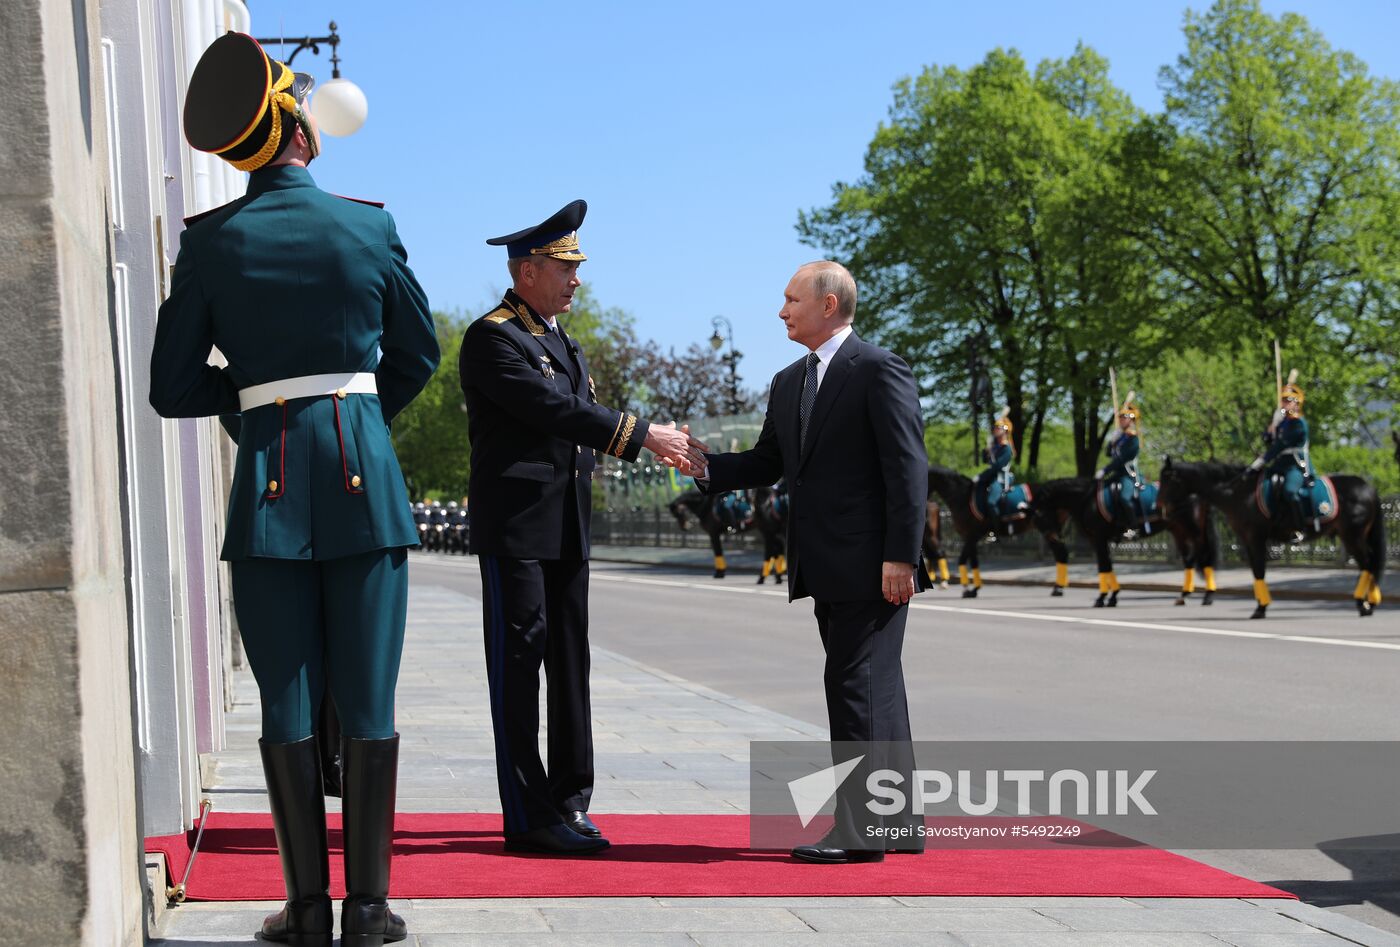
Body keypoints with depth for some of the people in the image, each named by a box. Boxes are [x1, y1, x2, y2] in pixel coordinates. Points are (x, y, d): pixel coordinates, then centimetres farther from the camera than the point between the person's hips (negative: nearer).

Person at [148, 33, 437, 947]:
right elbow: (417, 356, 12)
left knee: (288, 702, 7)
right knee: (368, 700, 4)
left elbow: (174, 386, 2)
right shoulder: (368, 226, 1)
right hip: (363, 475, 0)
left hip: (268, 483, 1)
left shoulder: (211, 243, 1)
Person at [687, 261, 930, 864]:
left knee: (857, 686, -8)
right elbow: (767, 463, 18)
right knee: (874, 690, 14)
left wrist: (900, 557, -19)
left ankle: (859, 831, -4)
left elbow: (907, 468, -13)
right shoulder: (788, 383, 17)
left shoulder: (879, 370, -9)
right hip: (826, 567, 9)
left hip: (870, 565, -9)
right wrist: (708, 467, 0)